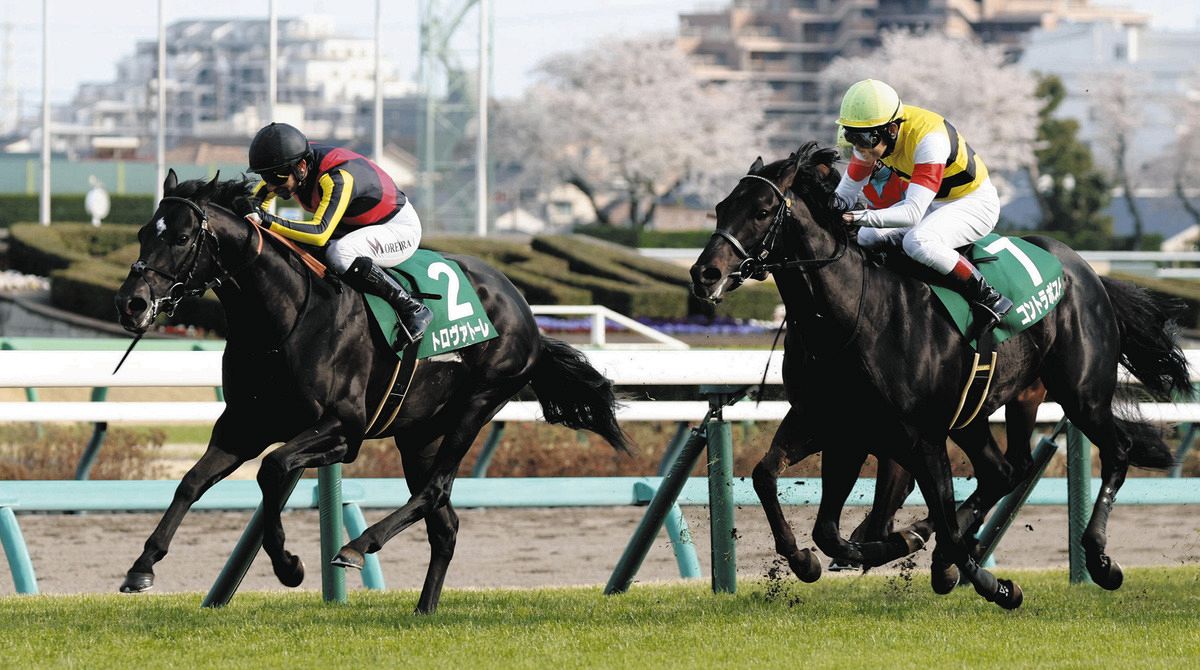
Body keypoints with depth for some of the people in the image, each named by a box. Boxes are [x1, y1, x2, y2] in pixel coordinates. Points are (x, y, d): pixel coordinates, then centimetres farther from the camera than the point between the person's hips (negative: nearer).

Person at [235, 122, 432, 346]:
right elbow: (261, 195, 4)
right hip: (356, 227, 8)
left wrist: (266, 220, -50)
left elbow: (321, 233, -45)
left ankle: (411, 308, -23)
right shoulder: (289, 167, -12)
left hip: (400, 227, -8)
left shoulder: (337, 178, -35)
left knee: (340, 253, -36)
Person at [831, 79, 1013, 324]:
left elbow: (912, 212, -41)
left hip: (974, 202, -8)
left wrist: (861, 217, -53)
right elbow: (848, 191, -6)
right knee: (867, 238, -10)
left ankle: (988, 299, -19)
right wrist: (833, 204, -31)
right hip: (932, 202, 8)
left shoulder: (928, 139, -36)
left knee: (917, 243, -34)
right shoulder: (871, 134, -13)